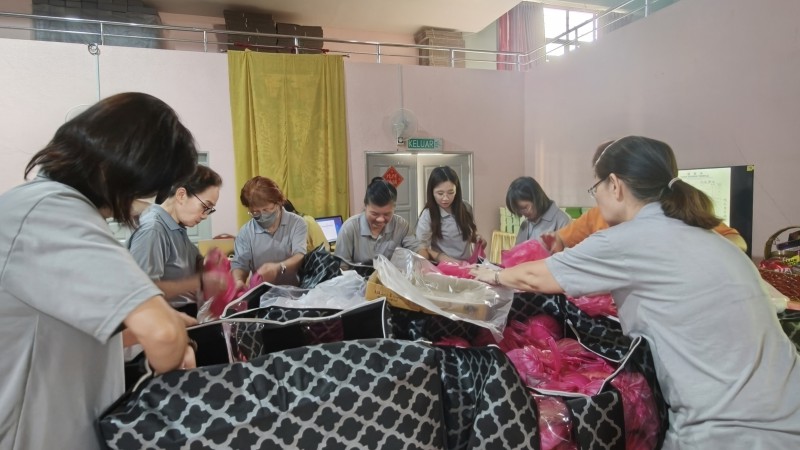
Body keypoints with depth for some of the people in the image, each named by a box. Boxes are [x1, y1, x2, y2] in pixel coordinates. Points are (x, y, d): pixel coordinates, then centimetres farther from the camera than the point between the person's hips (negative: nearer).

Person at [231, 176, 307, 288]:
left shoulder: (296, 223, -2)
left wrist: (279, 268, -33)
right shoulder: (246, 232, 4)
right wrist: (238, 281, -22)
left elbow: (301, 257, -13)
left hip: (295, 290, -1)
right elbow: (239, 264, 1)